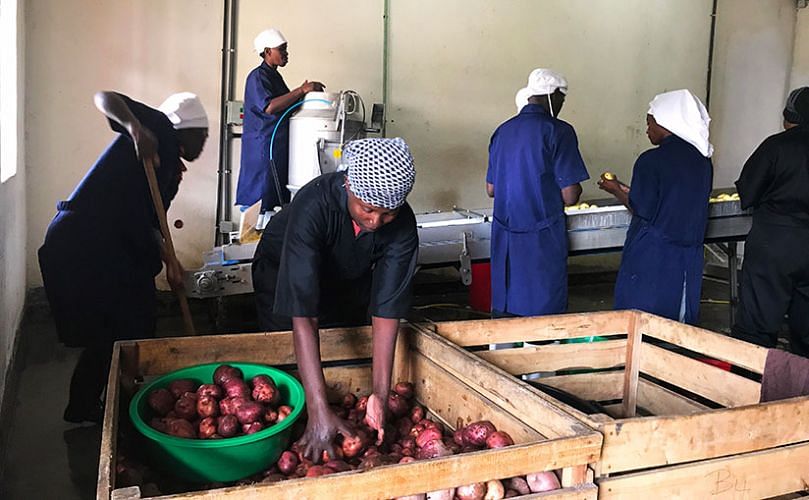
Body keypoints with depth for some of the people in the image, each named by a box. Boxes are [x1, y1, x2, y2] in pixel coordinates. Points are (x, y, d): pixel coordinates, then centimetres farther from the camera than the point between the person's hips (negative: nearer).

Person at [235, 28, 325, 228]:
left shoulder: (275, 76, 19)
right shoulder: (258, 76, -11)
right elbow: (269, 107, -25)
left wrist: (302, 92, 9)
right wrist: (301, 91, -23)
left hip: (279, 144, 10)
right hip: (262, 144, -10)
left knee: (277, 195, 9)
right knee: (262, 193, -8)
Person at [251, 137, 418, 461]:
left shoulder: (402, 225, -32)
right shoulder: (312, 207, -44)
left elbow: (387, 310, -31)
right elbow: (303, 315, -48)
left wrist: (380, 395, -39)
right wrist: (318, 410, -51)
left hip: (349, 280, 3)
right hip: (283, 273, -3)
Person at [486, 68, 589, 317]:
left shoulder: (502, 131, 9)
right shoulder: (558, 131, -10)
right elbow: (569, 196, -13)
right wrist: (575, 189, 9)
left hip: (504, 235, 6)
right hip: (541, 238, -6)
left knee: (503, 308, 13)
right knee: (542, 312, 4)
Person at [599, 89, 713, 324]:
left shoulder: (652, 160, -14)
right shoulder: (703, 161, 6)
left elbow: (643, 210, -14)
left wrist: (616, 190, 3)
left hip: (652, 254, -7)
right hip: (689, 257, 7)